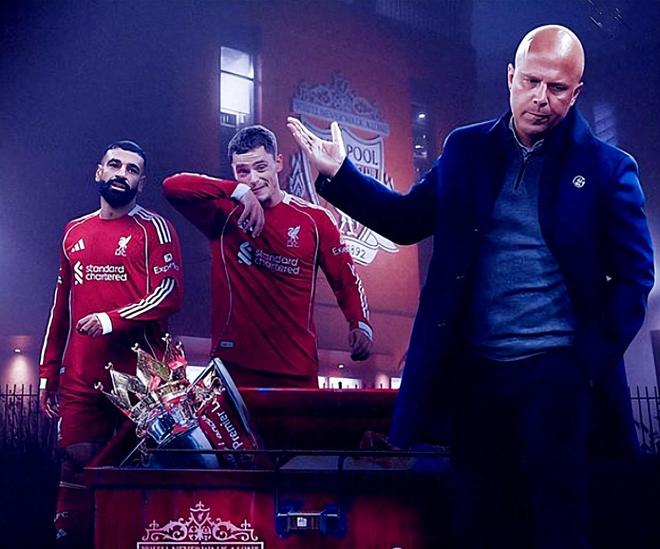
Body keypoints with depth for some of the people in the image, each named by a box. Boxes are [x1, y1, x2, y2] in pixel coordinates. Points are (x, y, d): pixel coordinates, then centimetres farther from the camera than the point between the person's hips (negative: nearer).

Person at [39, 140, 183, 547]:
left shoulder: (154, 228, 0)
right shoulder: (75, 233, 16)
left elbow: (171, 292, -11)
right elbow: (62, 306, 19)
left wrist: (113, 320, -20)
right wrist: (49, 372, 17)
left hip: (139, 377, -4)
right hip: (80, 380, 4)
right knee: (77, 468, 5)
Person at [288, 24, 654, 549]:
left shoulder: (608, 168, -2)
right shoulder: (466, 149, 5)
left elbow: (634, 274, 1)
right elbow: (406, 221, 9)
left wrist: (595, 357, -8)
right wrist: (337, 173, 0)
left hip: (556, 372, -3)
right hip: (473, 368, 3)